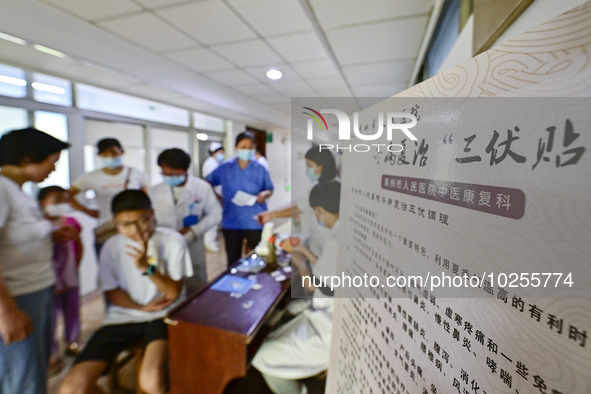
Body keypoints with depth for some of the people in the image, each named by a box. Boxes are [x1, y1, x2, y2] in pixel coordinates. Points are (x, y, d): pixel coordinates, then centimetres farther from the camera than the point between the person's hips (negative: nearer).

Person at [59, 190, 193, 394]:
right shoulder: (112, 246, -2)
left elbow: (174, 292, -11)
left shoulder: (173, 240, -11)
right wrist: (142, 307, -10)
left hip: (163, 316, -3)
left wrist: (146, 266, -26)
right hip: (123, 318, 4)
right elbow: (112, 292, 6)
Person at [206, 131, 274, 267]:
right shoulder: (225, 167, 1)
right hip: (231, 221, 1)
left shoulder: (260, 169, 0)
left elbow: (269, 189, 6)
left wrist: (264, 194, -16)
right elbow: (207, 183, 8)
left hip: (255, 221, -1)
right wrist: (218, 199, -2)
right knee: (233, 260, 12)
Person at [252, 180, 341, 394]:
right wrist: (306, 253, 19)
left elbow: (313, 284, -17)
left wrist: (301, 264, 0)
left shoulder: (337, 239, -28)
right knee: (274, 342, 20)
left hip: (333, 329, -9)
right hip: (333, 318, 9)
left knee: (267, 358, 0)